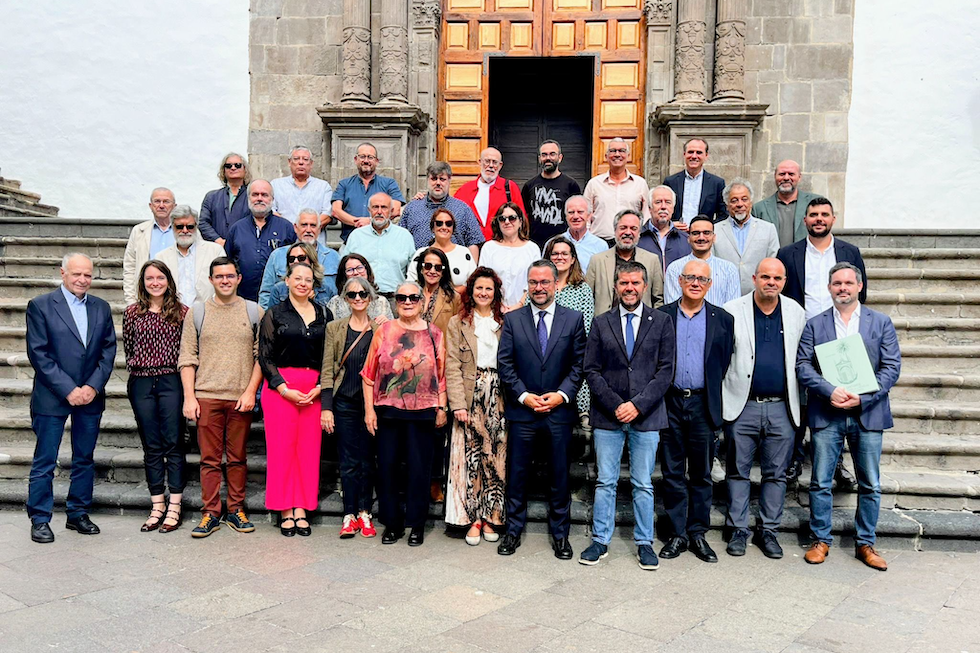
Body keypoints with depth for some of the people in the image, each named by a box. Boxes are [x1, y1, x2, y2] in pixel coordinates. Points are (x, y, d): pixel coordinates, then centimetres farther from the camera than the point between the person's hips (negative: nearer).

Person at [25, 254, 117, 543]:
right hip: (52, 397, -4)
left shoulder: (101, 308, 9)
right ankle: (39, 520, 14)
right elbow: (39, 354, -9)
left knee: (84, 459, 11)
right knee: (44, 462, 3)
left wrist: (93, 387, -7)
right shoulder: (40, 306, -3)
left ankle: (78, 514, 23)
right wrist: (68, 390, -14)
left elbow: (108, 351, 6)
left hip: (90, 397, 4)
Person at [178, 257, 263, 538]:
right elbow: (187, 358, 6)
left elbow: (261, 356, 4)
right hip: (206, 396, 0)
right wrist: (189, 397, -2)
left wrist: (250, 391, -5)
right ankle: (211, 513, 10)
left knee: (237, 457, 6)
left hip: (241, 398, 0)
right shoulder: (196, 312, 9)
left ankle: (236, 510, 17)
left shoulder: (254, 312, 7)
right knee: (209, 458, 2)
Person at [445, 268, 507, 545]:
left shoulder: (506, 322, 11)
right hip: (470, 396, -1)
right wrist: (458, 404, -9)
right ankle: (473, 519, 8)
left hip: (498, 396, 1)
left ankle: (491, 517, 13)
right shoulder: (457, 323, 7)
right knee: (470, 457, -1)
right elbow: (452, 366, 0)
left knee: (496, 456, 3)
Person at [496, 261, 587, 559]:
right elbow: (504, 364, 0)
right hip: (521, 410, 0)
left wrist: (562, 394, -10)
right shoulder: (512, 319, 4)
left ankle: (560, 534, 22)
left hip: (559, 410, 0)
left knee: (560, 475, 8)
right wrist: (524, 396, -10)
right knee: (517, 473, 7)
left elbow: (579, 364, 2)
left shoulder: (573, 319, 4)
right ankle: (513, 531, 22)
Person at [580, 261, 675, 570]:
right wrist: (614, 405, -9)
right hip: (607, 417, 1)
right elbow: (591, 371, 2)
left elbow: (666, 370, -2)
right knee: (605, 483, 7)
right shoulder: (601, 323, 6)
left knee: (643, 484, 8)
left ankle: (644, 543, 20)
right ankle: (600, 541, 18)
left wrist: (638, 404, -11)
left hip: (646, 416, -1)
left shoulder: (661, 321, 4)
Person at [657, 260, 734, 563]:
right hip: (670, 403, 0)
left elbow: (726, 363, 3)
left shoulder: (723, 319, 5)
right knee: (672, 473, 7)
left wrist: (718, 402, -3)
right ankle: (676, 534, 17)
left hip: (703, 405, 0)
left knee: (701, 475, 8)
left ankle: (697, 534, 20)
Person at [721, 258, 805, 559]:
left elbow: (803, 359, 11)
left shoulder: (796, 312, 7)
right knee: (739, 472, 6)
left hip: (781, 408, 2)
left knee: (776, 474, 9)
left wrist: (799, 402, 6)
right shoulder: (731, 311, -2)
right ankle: (738, 530, 18)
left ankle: (769, 531, 22)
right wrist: (720, 399, -4)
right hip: (742, 407, -2)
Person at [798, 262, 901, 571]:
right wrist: (830, 392, -16)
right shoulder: (814, 324, 6)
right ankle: (821, 540, 18)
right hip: (826, 414, 0)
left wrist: (862, 398, -12)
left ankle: (865, 543, 21)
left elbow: (892, 367, 0)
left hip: (868, 414, 1)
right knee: (821, 483, 4)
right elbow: (803, 365, -1)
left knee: (871, 485, 7)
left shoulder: (881, 322, 6)